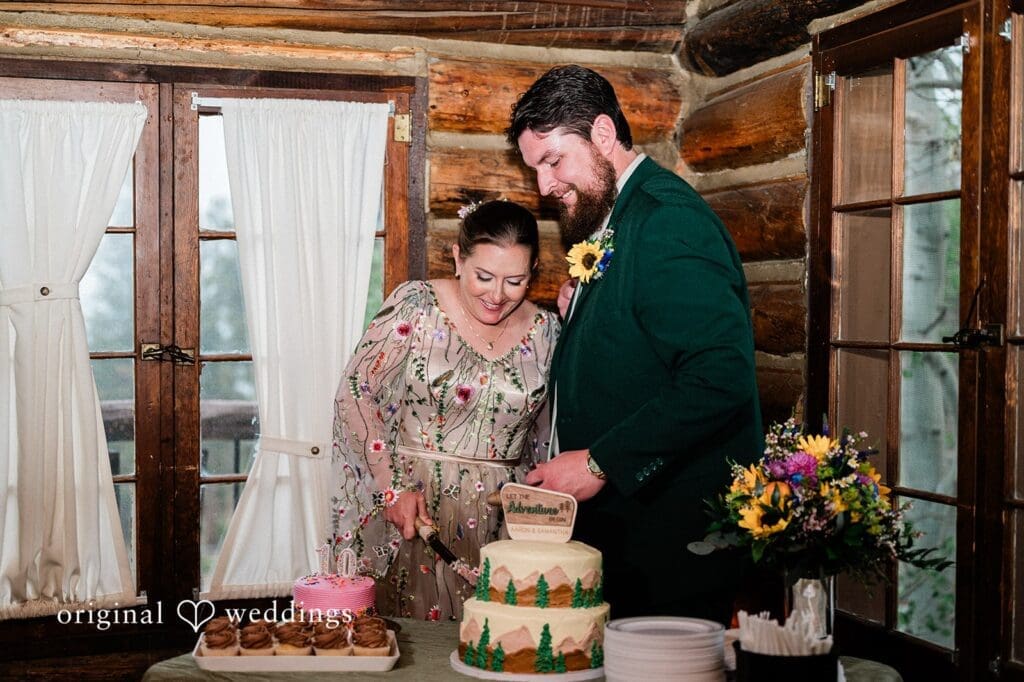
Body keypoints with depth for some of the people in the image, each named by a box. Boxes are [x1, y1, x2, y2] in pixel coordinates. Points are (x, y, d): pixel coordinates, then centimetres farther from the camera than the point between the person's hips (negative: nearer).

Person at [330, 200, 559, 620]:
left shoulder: (544, 332, 4)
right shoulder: (415, 307, -5)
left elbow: (546, 440, 13)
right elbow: (354, 394, -6)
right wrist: (393, 488, -12)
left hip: (500, 527, 3)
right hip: (406, 511, -2)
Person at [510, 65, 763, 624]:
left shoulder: (669, 218, -15)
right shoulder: (607, 222, 16)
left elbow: (721, 378, -25)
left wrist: (599, 463, -22)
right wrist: (580, 313, 4)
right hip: (613, 522, 9)